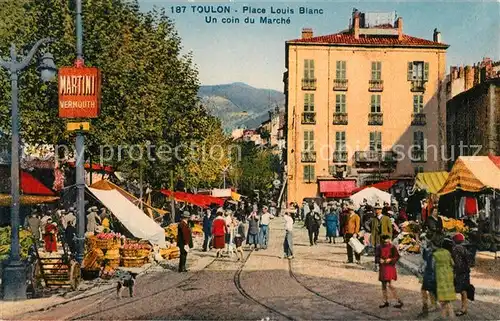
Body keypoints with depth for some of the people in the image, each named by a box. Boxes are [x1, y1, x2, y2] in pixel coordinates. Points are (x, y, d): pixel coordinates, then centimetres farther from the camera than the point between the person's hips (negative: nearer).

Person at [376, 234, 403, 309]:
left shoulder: (392, 247, -8)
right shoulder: (379, 247, 4)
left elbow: (397, 256, -5)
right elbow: (376, 257, 7)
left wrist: (390, 259, -20)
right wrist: (380, 260, -13)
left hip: (390, 267, -6)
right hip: (382, 268, 6)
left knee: (389, 284, -14)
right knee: (383, 285, 13)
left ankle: (399, 301, -5)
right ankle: (385, 302, 25)